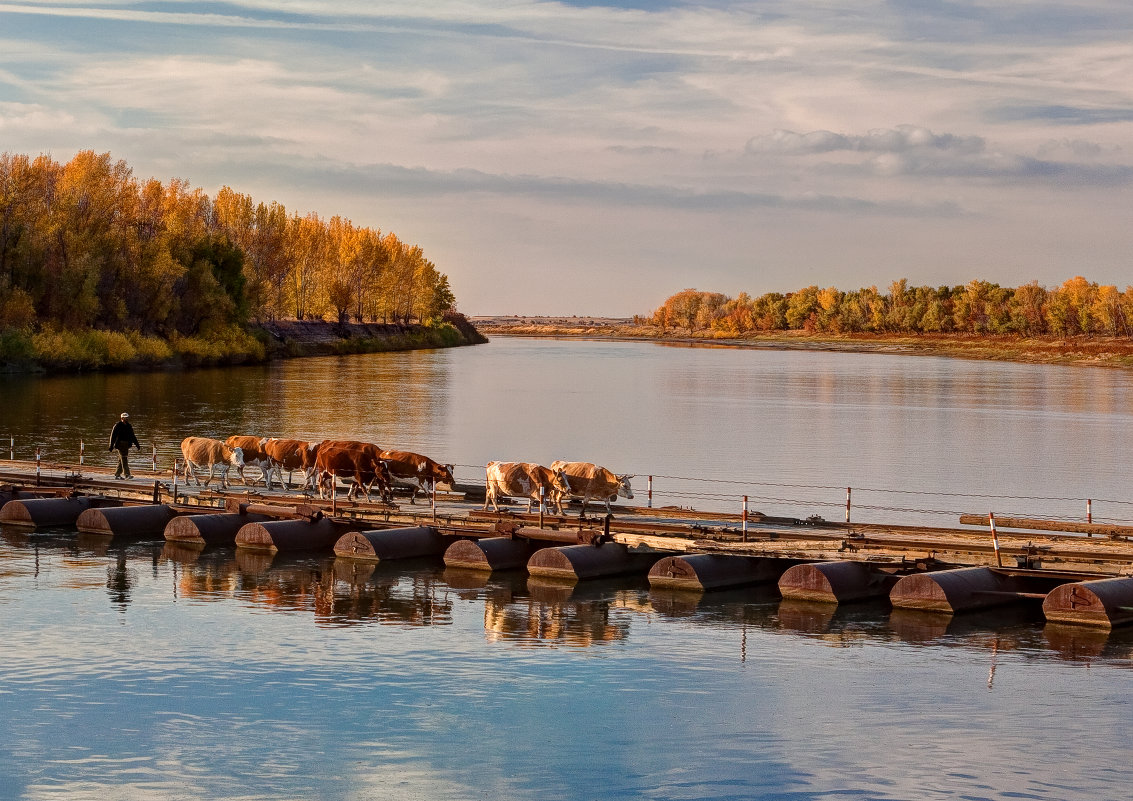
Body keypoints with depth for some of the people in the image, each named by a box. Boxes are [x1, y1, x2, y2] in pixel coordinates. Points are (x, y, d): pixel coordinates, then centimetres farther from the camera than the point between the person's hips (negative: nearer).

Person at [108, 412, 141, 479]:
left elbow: (132, 436, 18)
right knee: (124, 459, -11)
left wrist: (137, 445, 14)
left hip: (126, 445, 7)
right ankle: (126, 474, -15)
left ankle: (117, 474, 15)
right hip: (120, 445, -7)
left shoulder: (129, 426, 13)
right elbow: (113, 436, -9)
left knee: (121, 460, 9)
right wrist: (111, 446, -13)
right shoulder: (117, 426, -8)